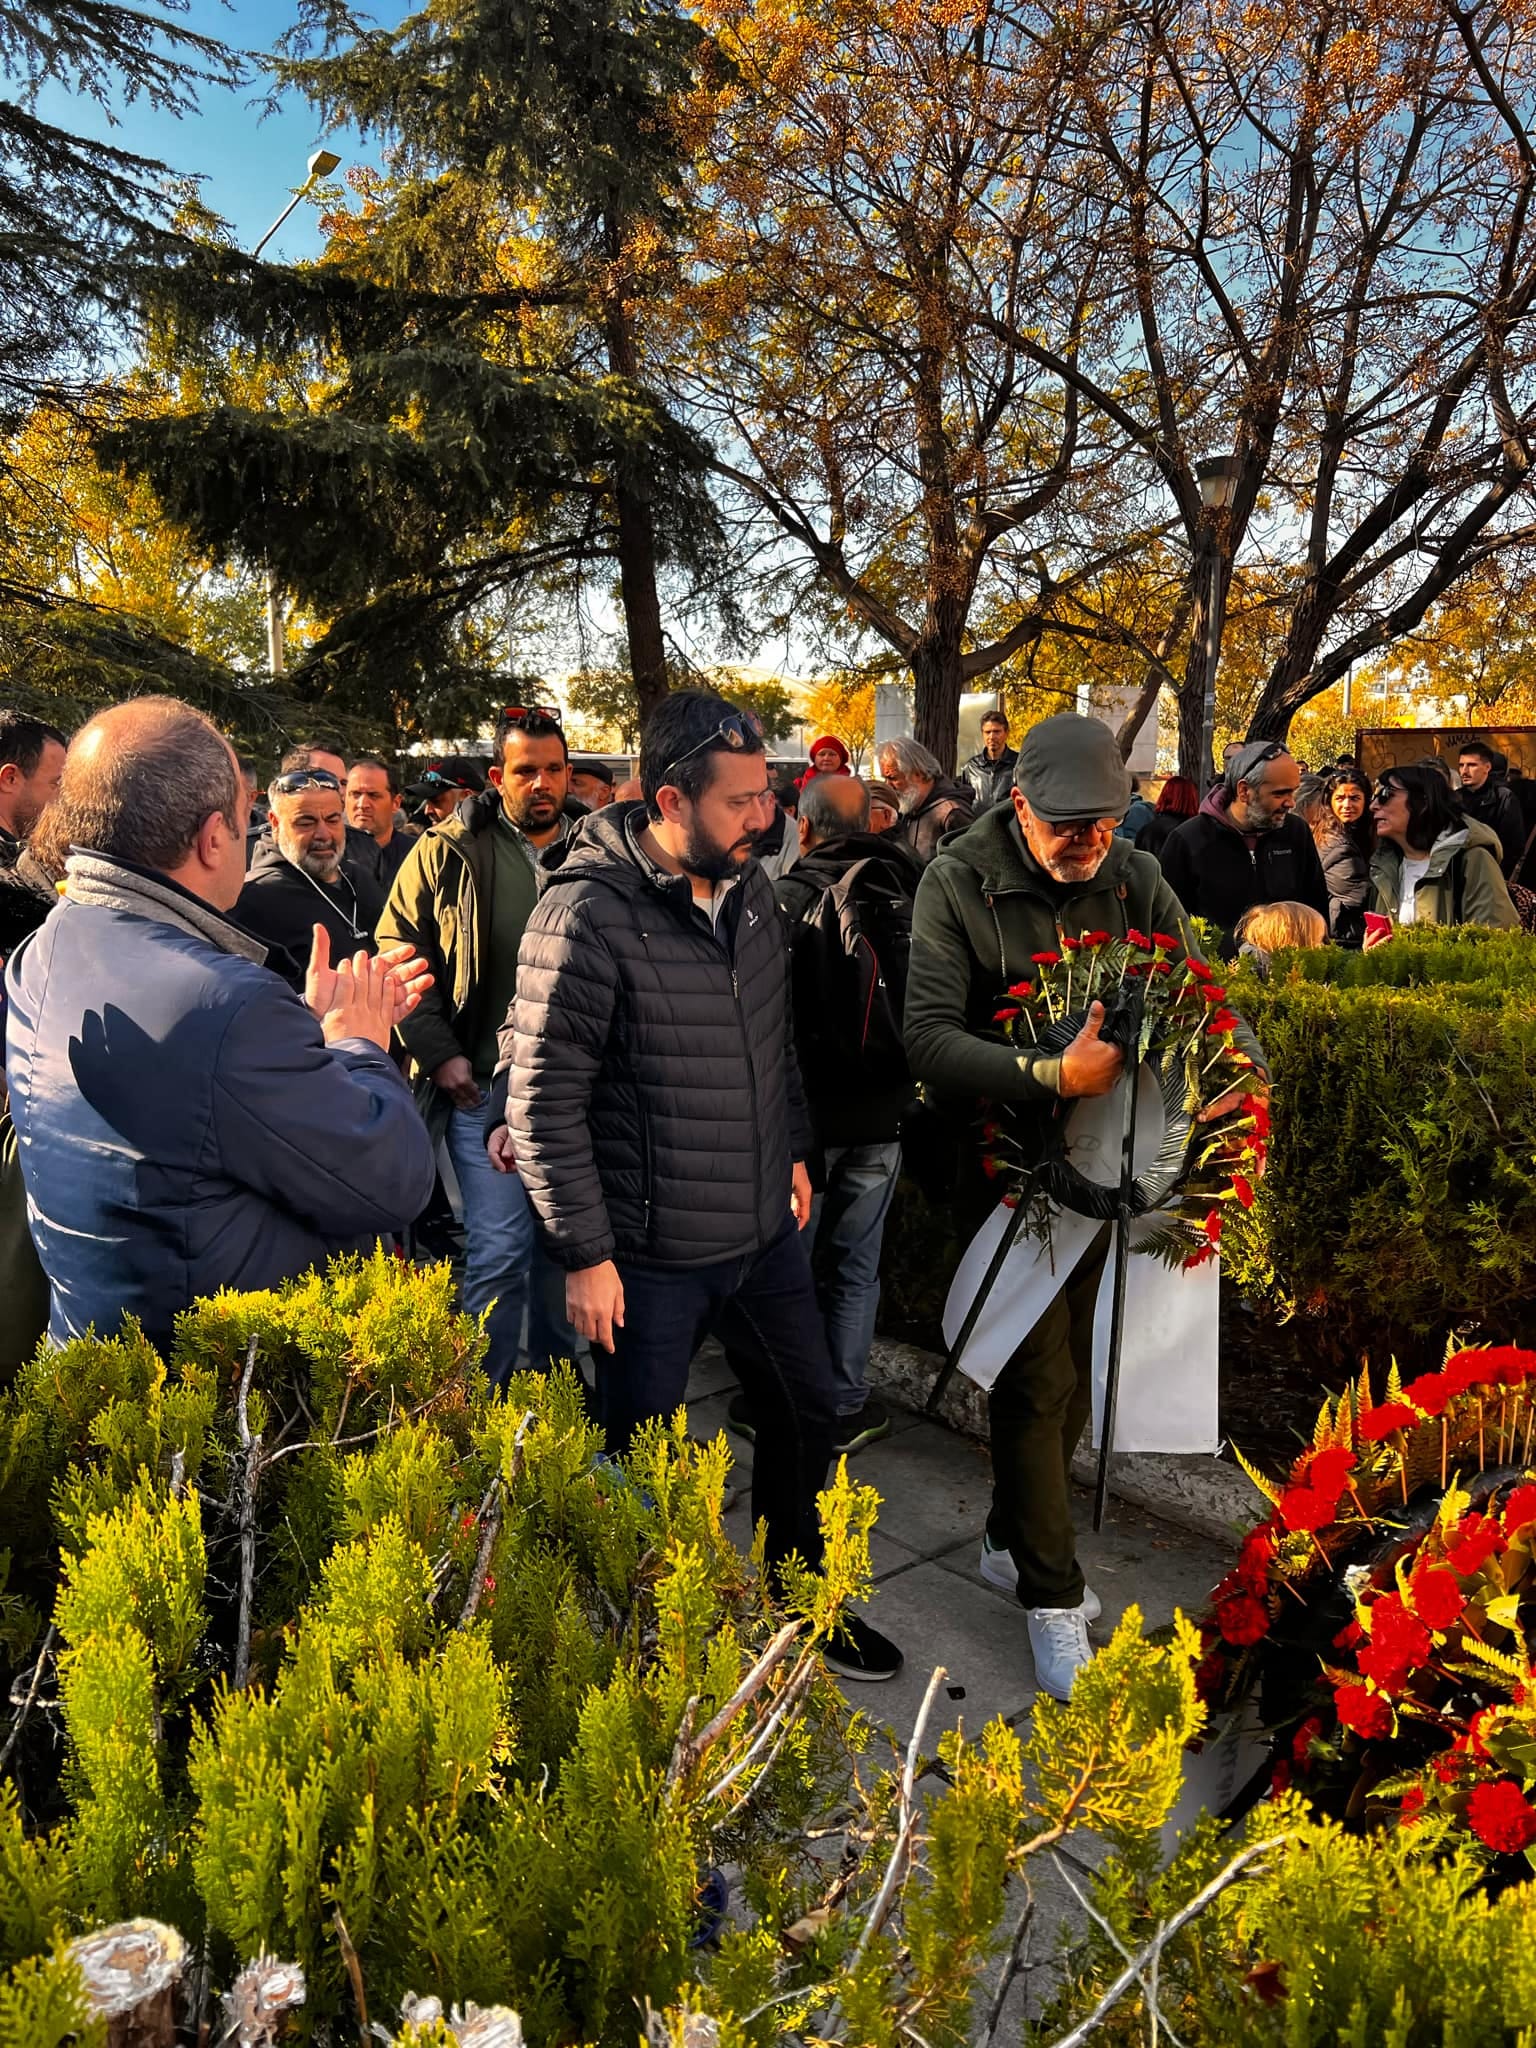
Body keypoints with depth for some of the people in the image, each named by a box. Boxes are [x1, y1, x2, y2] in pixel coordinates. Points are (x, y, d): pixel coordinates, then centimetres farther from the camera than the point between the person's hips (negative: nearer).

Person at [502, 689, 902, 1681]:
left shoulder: (750, 888, 3)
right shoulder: (587, 916, -20)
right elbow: (543, 1102, -18)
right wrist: (585, 1254, -16)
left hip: (768, 1229, 7)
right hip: (653, 1255, -7)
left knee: (809, 1412, 21)